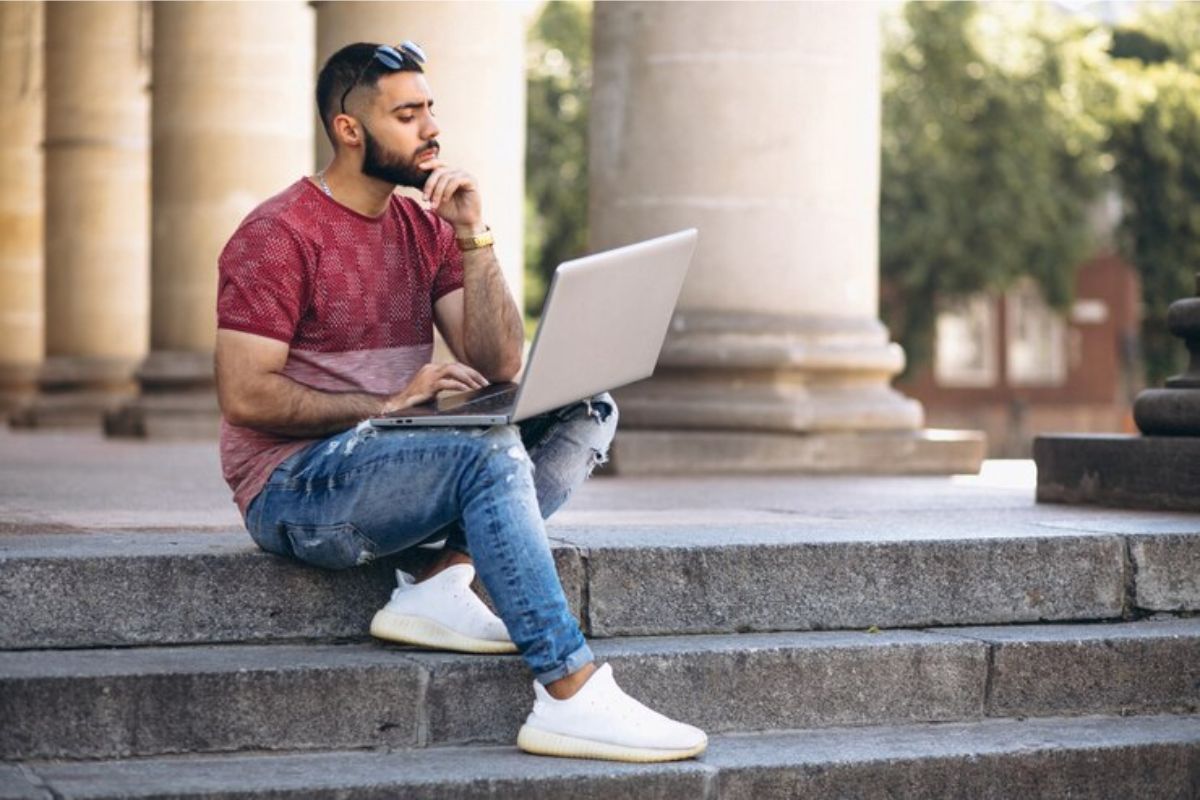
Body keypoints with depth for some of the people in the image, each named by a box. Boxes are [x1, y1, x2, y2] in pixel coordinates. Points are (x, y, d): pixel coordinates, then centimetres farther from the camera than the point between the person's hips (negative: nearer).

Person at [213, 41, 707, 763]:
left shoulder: (425, 228, 11)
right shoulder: (279, 235, -9)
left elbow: (499, 367, 2)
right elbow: (245, 397, -16)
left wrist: (474, 237, -7)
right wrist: (387, 404, -18)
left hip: (401, 467, 8)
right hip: (294, 492, -8)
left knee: (587, 413, -5)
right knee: (489, 452, -32)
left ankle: (442, 583, -20)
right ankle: (571, 696, -32)